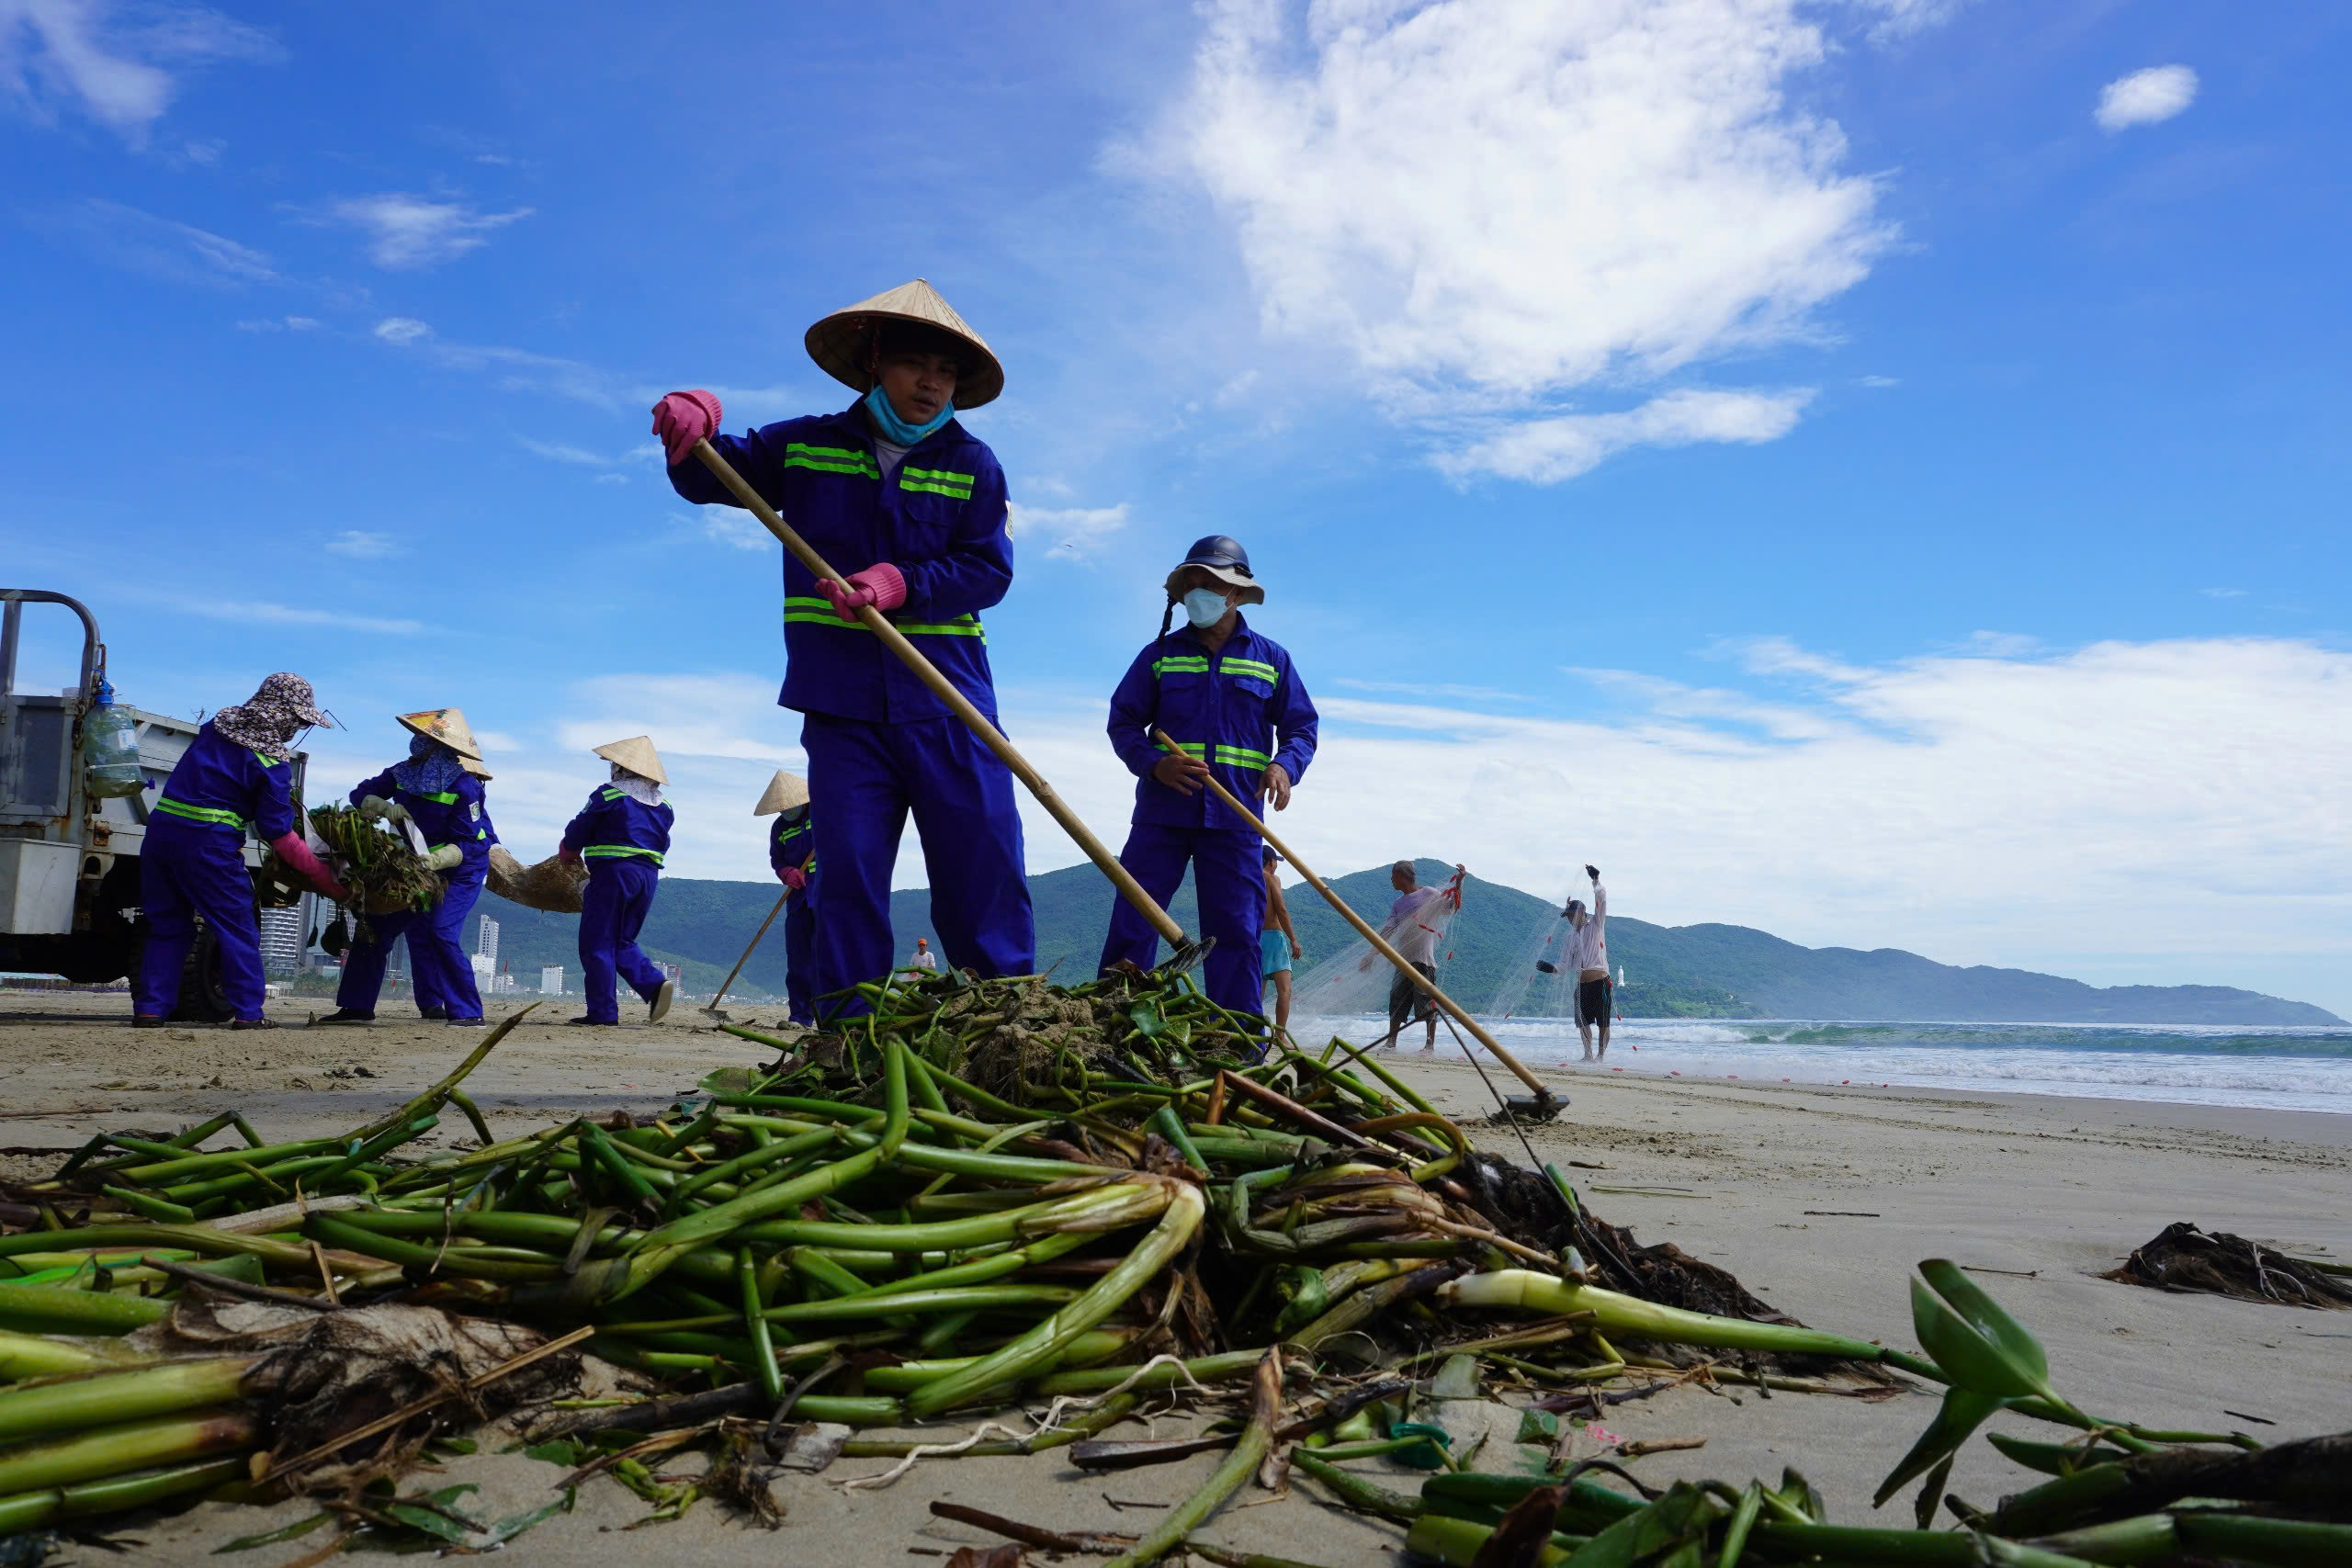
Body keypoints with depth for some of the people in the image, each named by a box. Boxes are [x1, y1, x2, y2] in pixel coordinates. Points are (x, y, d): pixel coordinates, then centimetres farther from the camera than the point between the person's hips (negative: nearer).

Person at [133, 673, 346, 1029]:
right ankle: (247, 1012, 4)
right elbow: (279, 835, -8)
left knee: (167, 925, 16)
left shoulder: (216, 725, 11)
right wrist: (329, 883, -3)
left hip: (161, 827, 7)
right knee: (238, 927, 4)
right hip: (208, 842, -7)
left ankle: (149, 1009, 14)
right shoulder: (271, 763, -8)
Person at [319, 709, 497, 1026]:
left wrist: (435, 859, -41)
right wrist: (385, 808, -20)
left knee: (441, 932, -23)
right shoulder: (405, 772, -5)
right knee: (378, 924, 6)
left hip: (461, 869, -7)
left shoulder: (464, 786, -24)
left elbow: (470, 844, -25)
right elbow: (361, 795, 1)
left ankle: (468, 1012, -17)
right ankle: (357, 1006, 16)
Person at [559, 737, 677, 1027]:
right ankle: (655, 984, -6)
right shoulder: (663, 806, 13)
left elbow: (578, 830, 4)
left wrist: (568, 854, 24)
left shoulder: (608, 795, -5)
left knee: (598, 943, 1)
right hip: (648, 875, 7)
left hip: (613, 872, -7)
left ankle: (602, 1011, -1)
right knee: (623, 942, 17)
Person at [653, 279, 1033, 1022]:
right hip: (841, 703, 1)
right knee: (849, 872, 0)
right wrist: (691, 433, -9)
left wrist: (899, 584, -18)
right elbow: (710, 479, 15)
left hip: (948, 701, 0)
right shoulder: (805, 446, 11)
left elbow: (988, 569, -2)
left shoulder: (972, 465, 7)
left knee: (984, 865, -3)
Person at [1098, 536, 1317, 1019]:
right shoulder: (1160, 654, 10)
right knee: (1131, 924, -2)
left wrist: (1284, 766, -11)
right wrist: (1155, 764, -13)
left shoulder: (1270, 658, 10)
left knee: (1236, 933, 1)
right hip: (1161, 809, 0)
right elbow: (1123, 722, 8)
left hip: (1234, 816, 0)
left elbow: (1301, 726, 11)